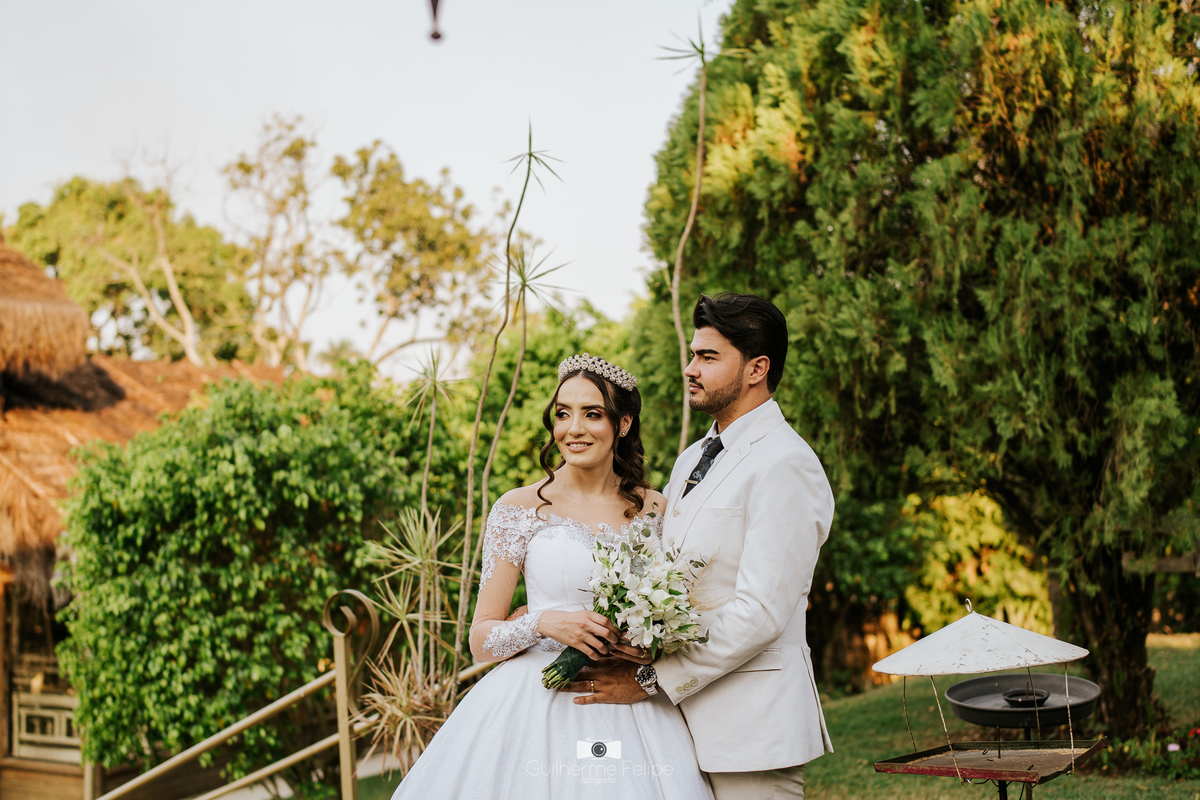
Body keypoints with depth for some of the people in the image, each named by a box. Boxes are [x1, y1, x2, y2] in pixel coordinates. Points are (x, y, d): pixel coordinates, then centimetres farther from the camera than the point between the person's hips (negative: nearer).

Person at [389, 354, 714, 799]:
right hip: (538, 706, -2)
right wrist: (543, 623, -18)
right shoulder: (519, 509, 0)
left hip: (634, 709, 2)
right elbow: (481, 641, 1)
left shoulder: (656, 510, 6)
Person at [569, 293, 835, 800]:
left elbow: (761, 613, -19)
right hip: (687, 720, 7)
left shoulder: (785, 465, -12)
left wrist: (651, 680, -15)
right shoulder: (691, 461, 17)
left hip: (752, 729, -7)